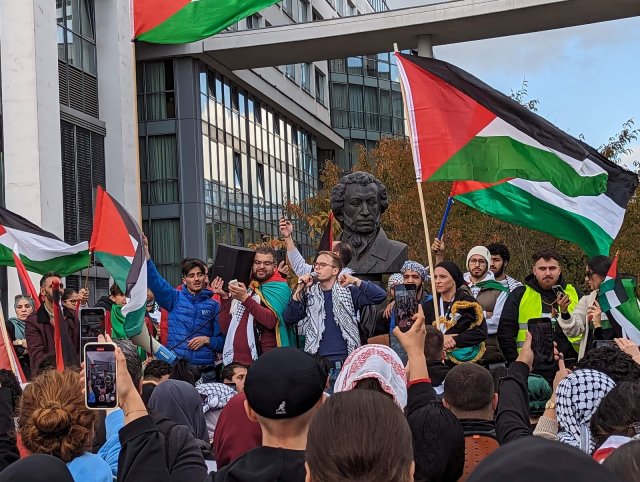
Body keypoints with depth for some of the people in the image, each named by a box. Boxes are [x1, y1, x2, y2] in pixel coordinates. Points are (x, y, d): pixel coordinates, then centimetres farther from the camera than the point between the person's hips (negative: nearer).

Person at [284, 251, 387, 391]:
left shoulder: (348, 292, 4)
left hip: (345, 363, -2)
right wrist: (299, 289, -2)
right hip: (316, 364, 2)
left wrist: (355, 281, -10)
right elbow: (289, 319, 4)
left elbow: (380, 296, -7)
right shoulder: (309, 294, 12)